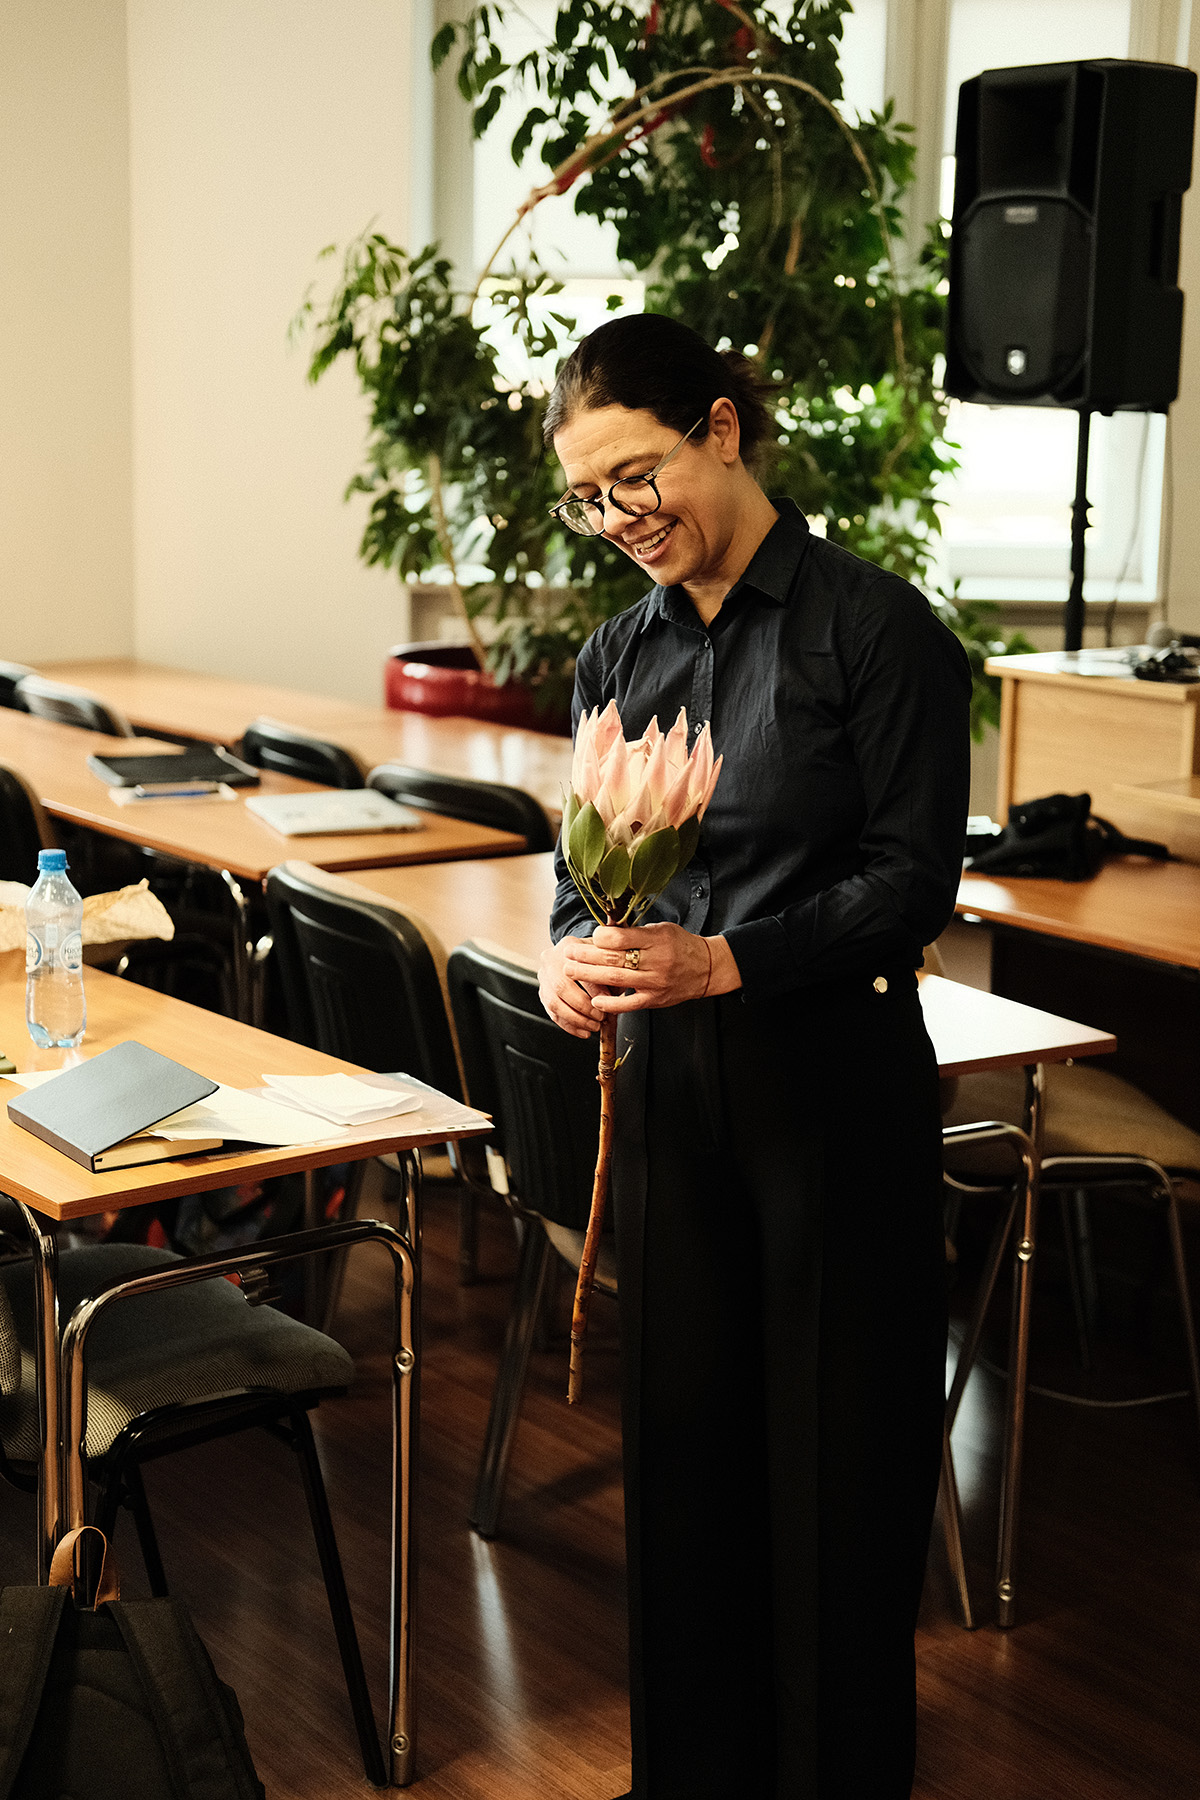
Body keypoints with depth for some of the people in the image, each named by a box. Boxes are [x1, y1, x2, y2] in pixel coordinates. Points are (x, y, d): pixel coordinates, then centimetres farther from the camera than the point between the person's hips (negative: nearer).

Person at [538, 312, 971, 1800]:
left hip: (836, 1080, -5)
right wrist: (571, 952, -9)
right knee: (681, 1434, 14)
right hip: (666, 1082, 6)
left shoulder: (873, 628, -9)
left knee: (834, 1450, 6)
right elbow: (588, 868, 13)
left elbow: (914, 882, -12)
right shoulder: (620, 657, 9)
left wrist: (726, 961, -23)